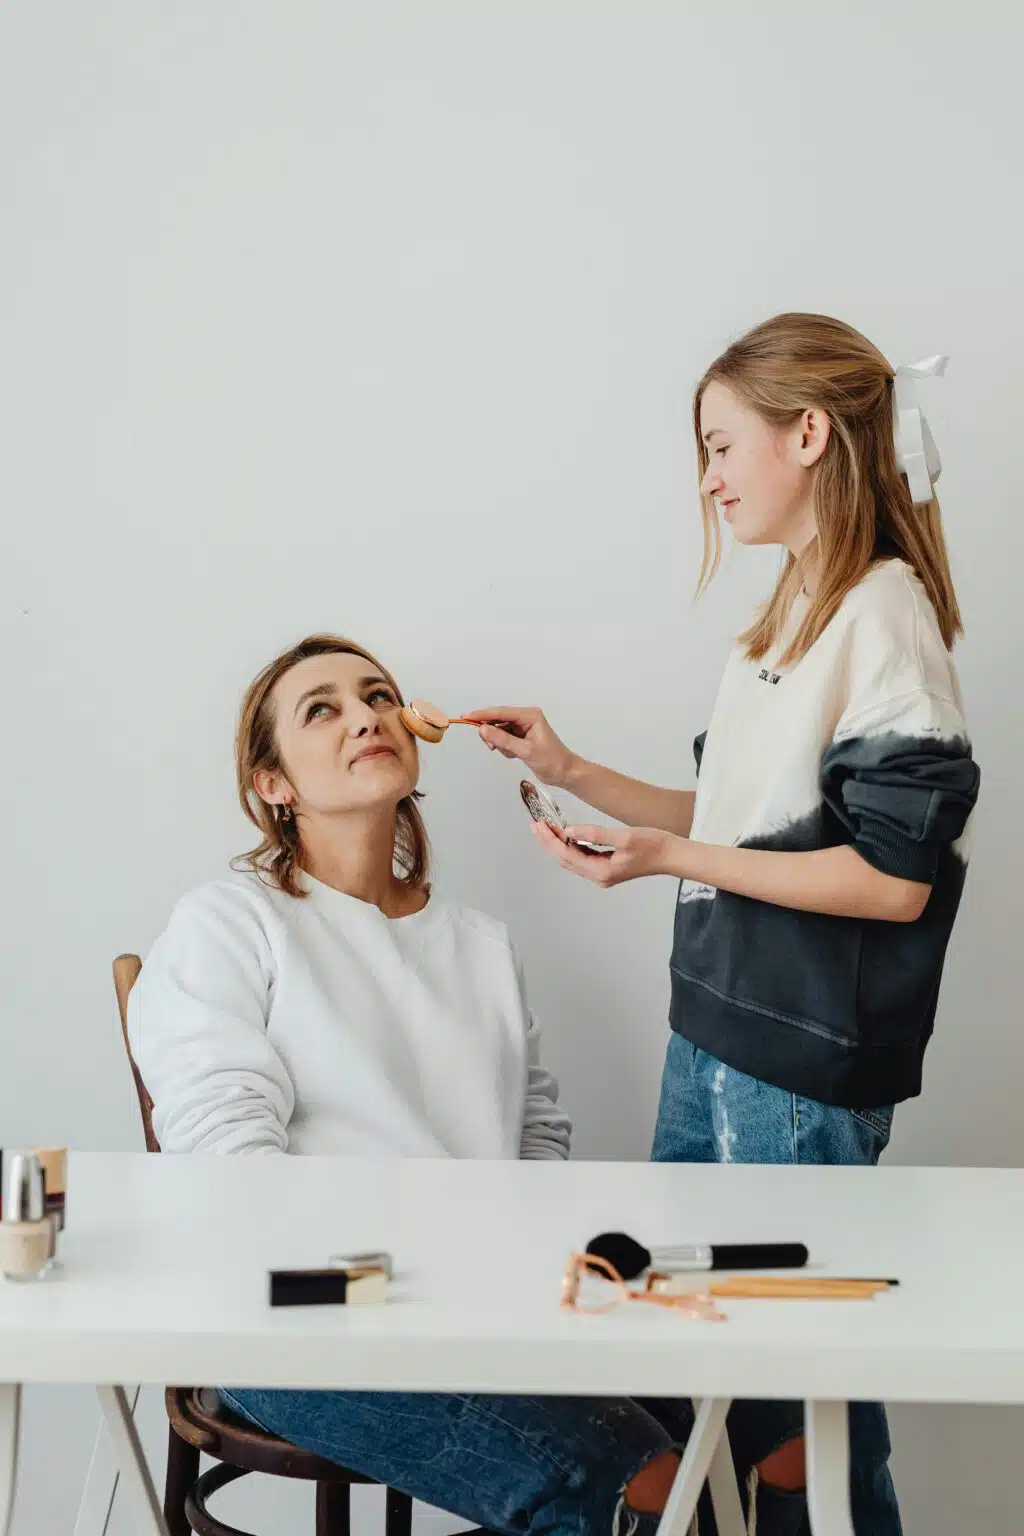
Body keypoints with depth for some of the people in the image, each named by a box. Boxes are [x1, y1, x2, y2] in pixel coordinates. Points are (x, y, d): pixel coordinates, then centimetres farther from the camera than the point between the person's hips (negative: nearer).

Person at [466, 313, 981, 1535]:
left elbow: (894, 877, -20)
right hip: (715, 1033, 9)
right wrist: (574, 775, 11)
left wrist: (672, 859, -21)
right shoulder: (789, 616, 11)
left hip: (804, 1071, -9)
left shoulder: (885, 611, -16)